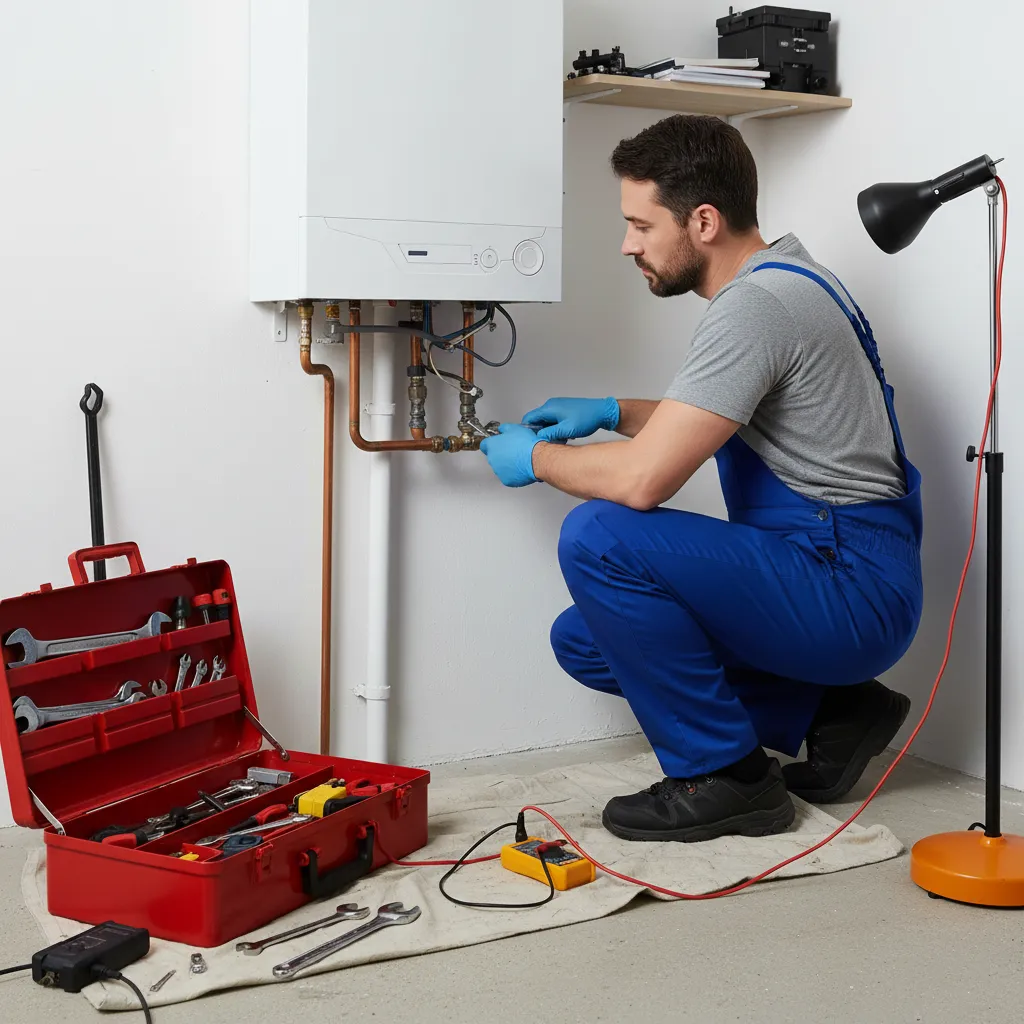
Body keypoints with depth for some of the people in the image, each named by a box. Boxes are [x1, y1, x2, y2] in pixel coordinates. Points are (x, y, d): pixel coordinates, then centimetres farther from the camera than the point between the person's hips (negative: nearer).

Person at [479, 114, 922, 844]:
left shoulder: (758, 304, -20)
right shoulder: (778, 279, 13)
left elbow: (642, 479, -25)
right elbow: (720, 418, 31)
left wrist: (535, 457, -6)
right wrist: (612, 413, 18)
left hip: (850, 590, -10)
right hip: (836, 582, 10)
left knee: (598, 537, -23)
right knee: (583, 640, 10)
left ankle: (724, 775, -9)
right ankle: (827, 711, 12)